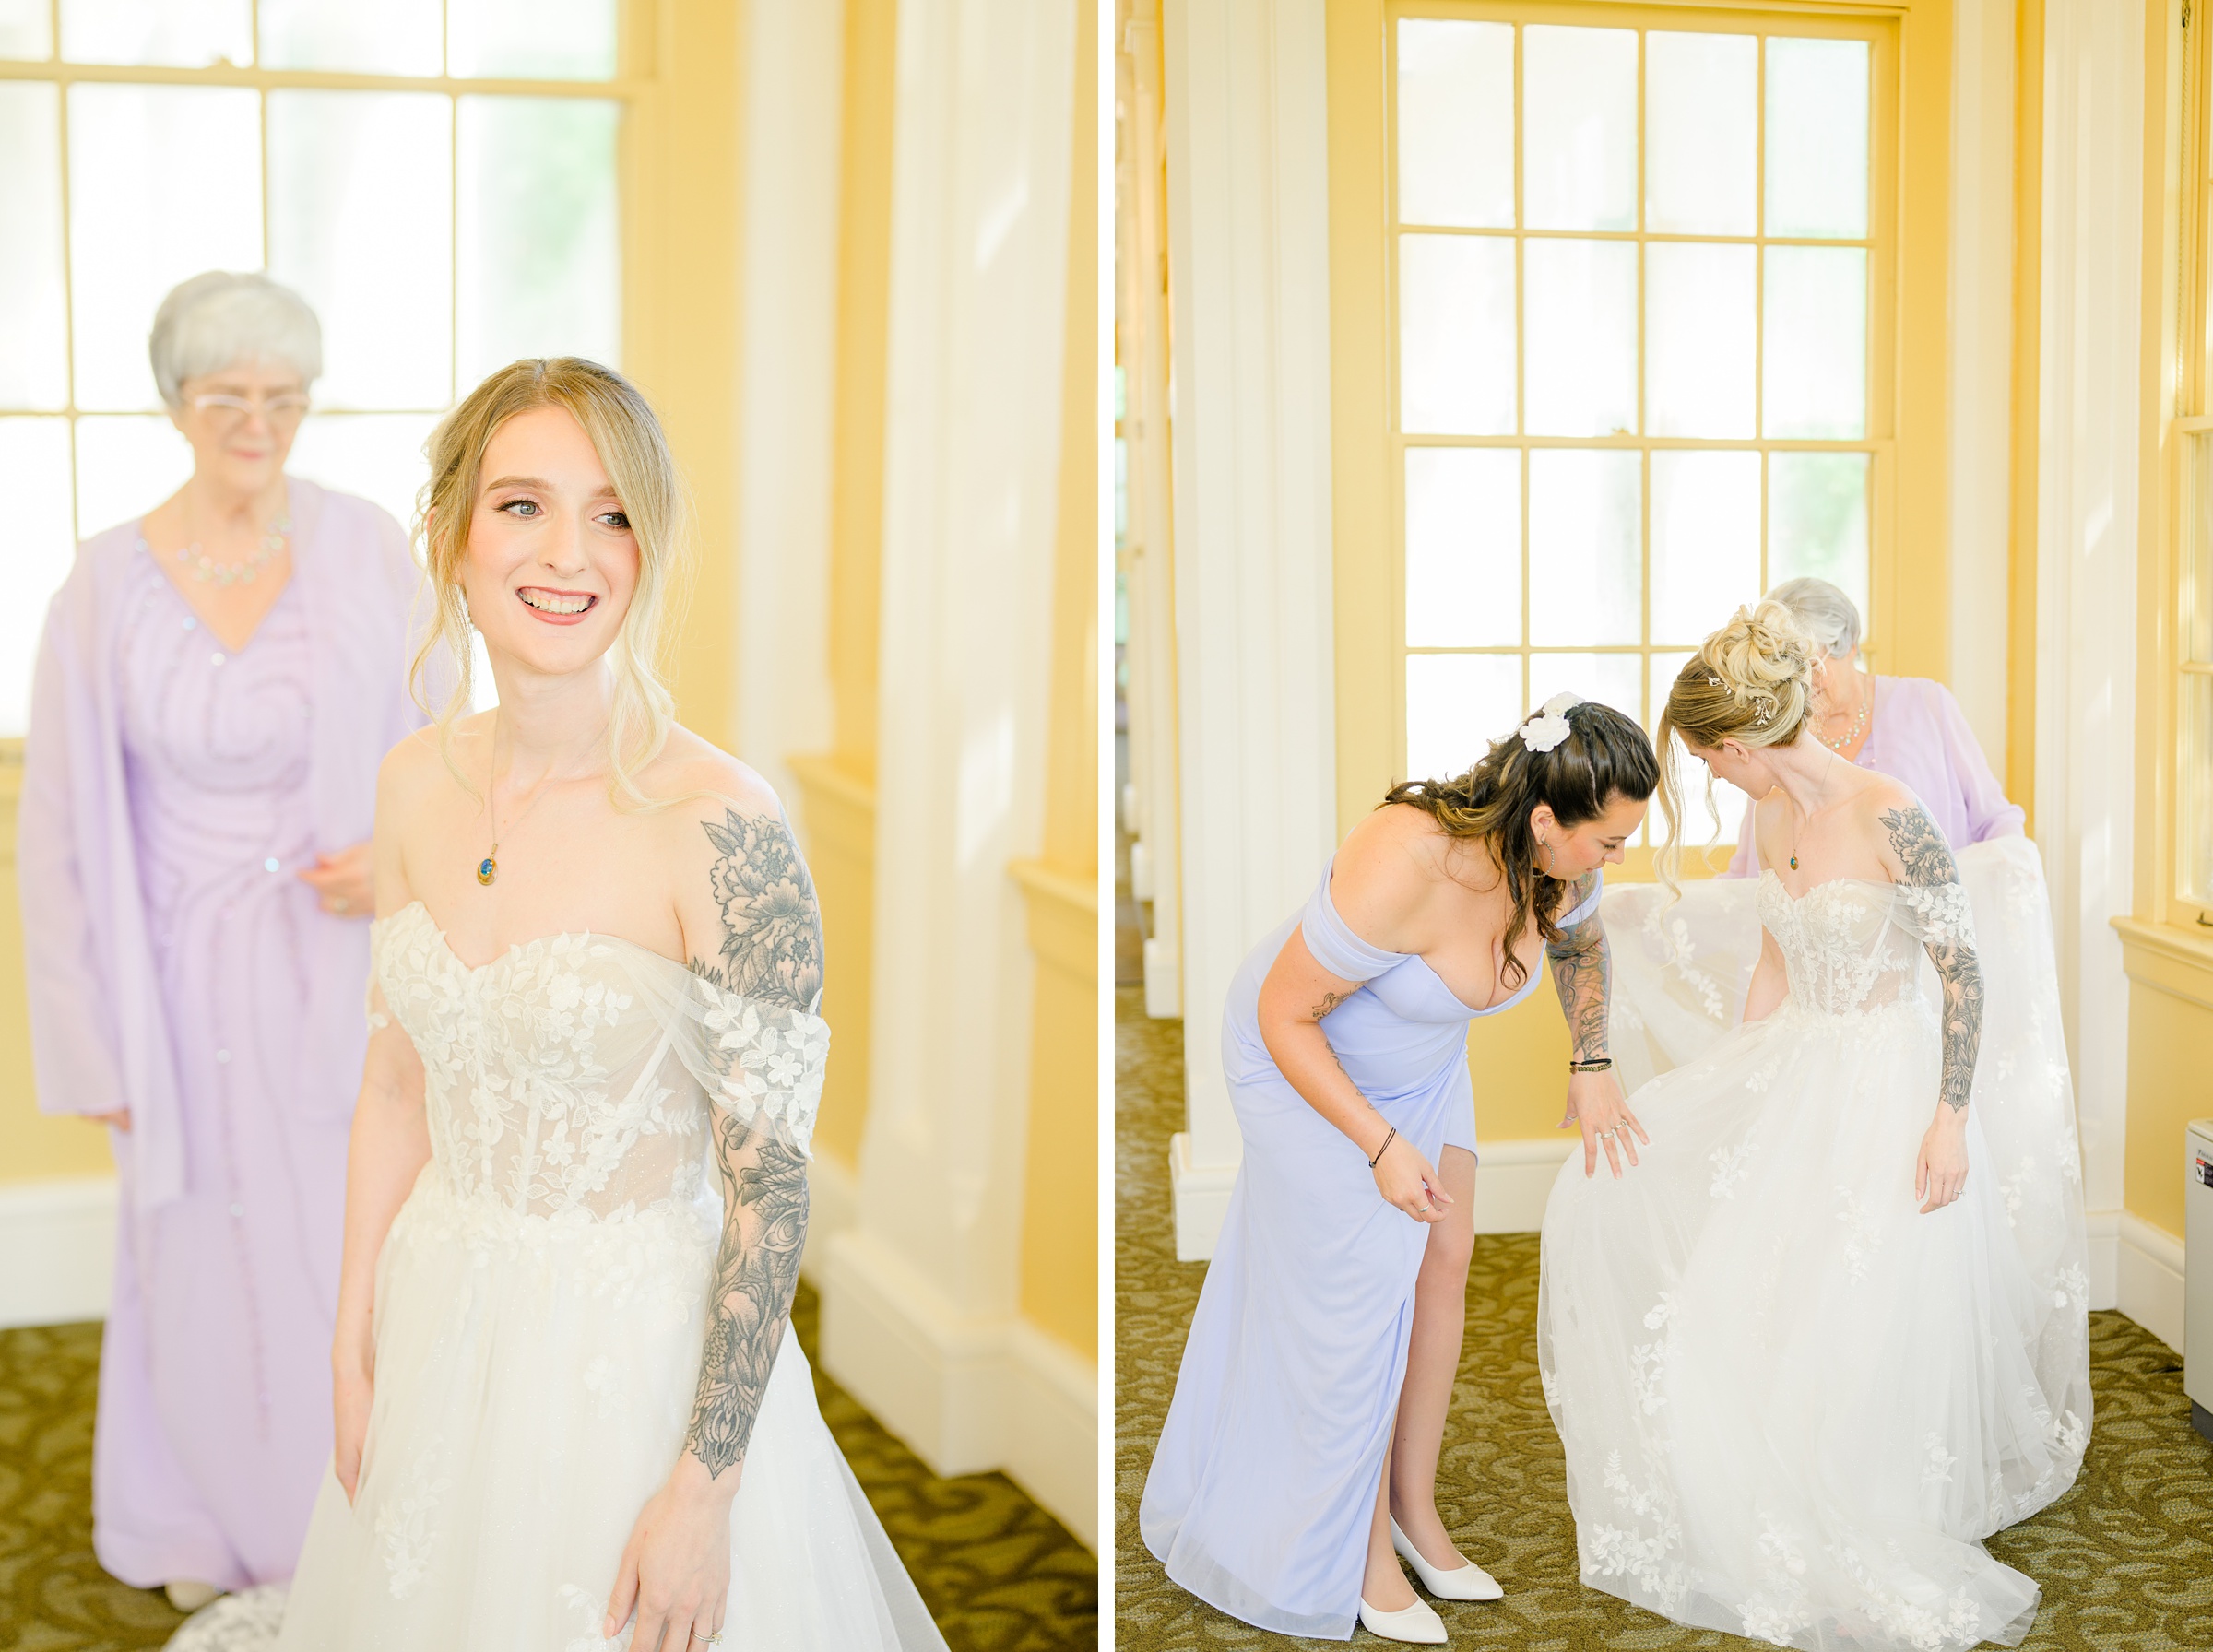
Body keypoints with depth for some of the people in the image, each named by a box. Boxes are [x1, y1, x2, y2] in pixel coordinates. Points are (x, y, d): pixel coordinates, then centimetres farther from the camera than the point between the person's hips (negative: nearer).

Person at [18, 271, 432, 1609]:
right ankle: (208, 1525, 37)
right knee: (204, 1252, 14)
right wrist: (93, 1041, -3)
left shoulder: (366, 554, -6)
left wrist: (401, 855, -15)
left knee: (354, 1250, 6)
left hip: (344, 968, 0)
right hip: (190, 981, 0)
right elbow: (66, 828, -3)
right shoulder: (110, 582, -9)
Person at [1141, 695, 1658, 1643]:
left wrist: (1590, 1066, 2)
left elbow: (1581, 943, 9)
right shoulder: (1405, 869, -41)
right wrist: (1381, 1146, -25)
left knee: (1446, 1257, 5)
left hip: (1421, 1063, 7)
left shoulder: (1562, 862, -19)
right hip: (1307, 1063, -7)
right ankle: (1364, 1552, 11)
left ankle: (1414, 1506, 20)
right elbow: (1285, 1013, -29)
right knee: (1360, 1289, -5)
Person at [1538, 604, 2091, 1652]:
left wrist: (1950, 1120, -21)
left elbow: (1963, 968, -18)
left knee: (1866, 1334, -6)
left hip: (1889, 1081, -8)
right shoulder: (1771, 816, 2)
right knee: (1621, 1194, 7)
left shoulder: (1888, 816, -21)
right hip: (1795, 1070, 8)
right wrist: (1731, 1087, 18)